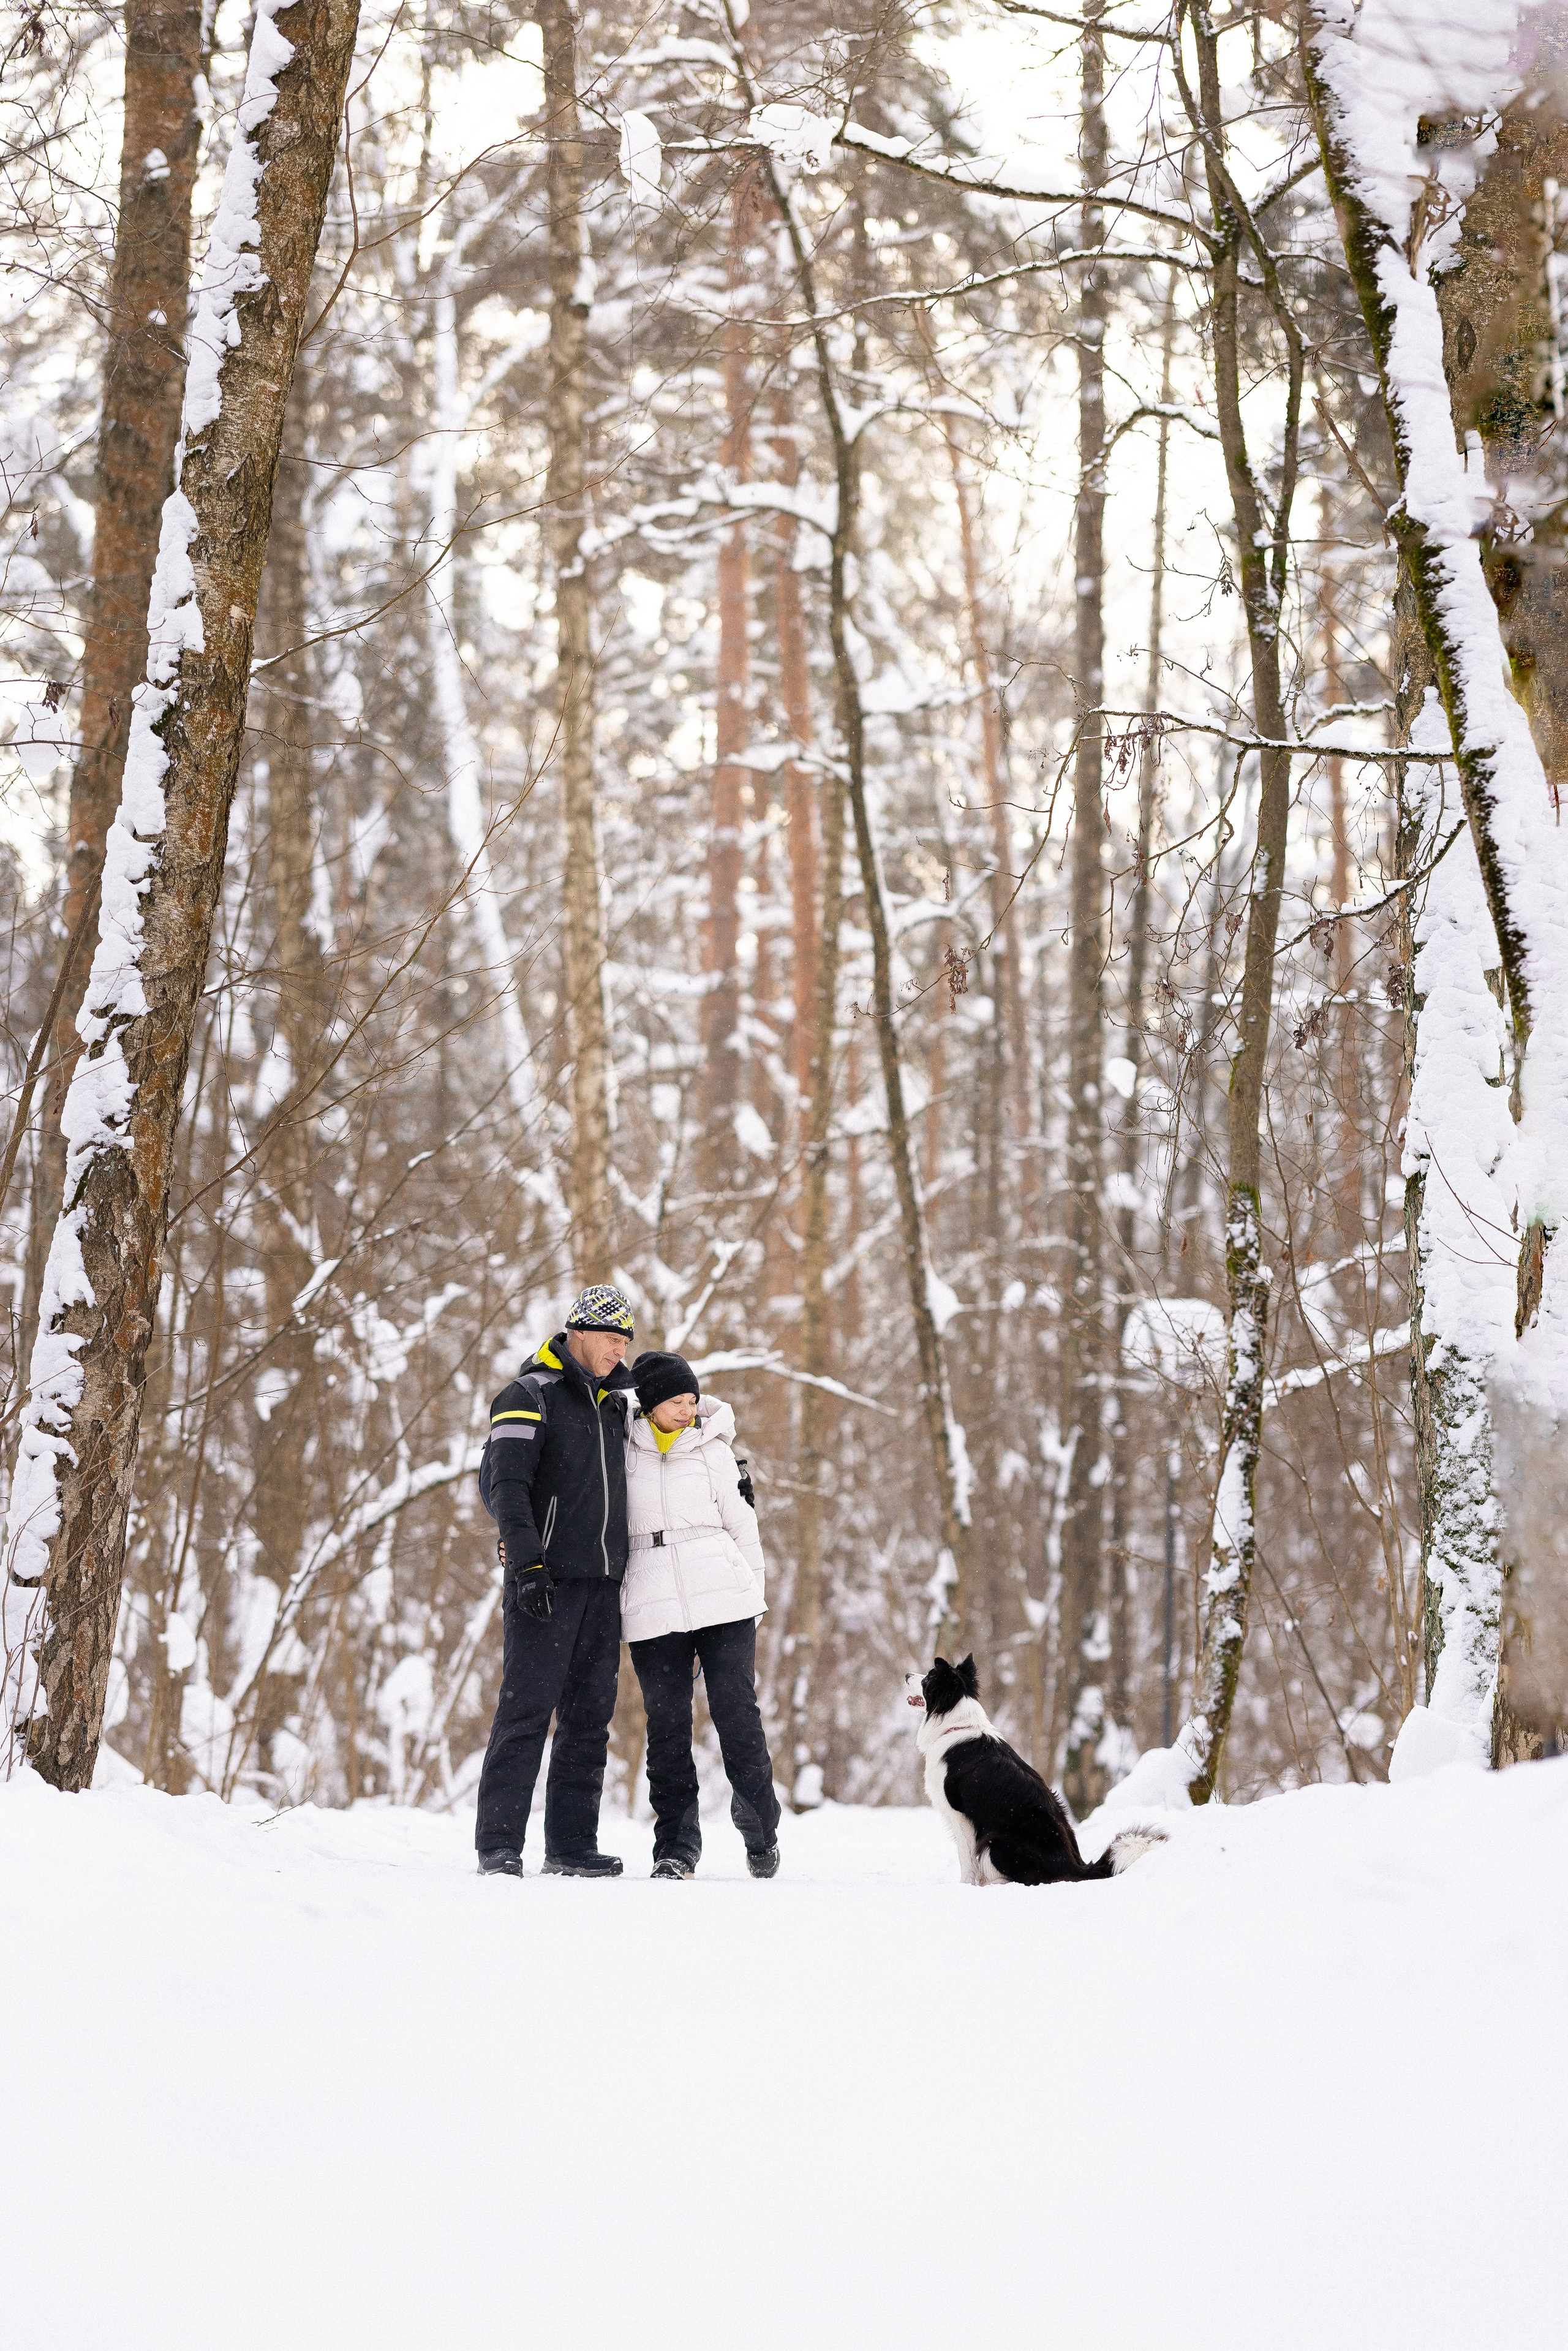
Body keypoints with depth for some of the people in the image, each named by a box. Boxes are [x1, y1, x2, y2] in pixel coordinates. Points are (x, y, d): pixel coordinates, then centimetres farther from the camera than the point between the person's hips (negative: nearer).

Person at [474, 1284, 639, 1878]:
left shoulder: (614, 1402, 18)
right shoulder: (529, 1397, -4)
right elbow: (508, 1486, -13)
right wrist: (527, 1563, -22)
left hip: (602, 1584, 7)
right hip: (546, 1582, -7)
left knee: (590, 1717, 6)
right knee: (527, 1709, -10)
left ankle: (572, 1845, 9)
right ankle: (499, 1846, -10)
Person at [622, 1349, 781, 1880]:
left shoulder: (712, 1448, 7)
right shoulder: (620, 1449, 8)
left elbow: (742, 1526, 11)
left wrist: (753, 1599, 8)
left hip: (722, 1597, -1)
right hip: (652, 1608, 1)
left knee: (737, 1716, -3)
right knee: (668, 1727, 0)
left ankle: (761, 1832, 12)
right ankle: (676, 1847, 5)